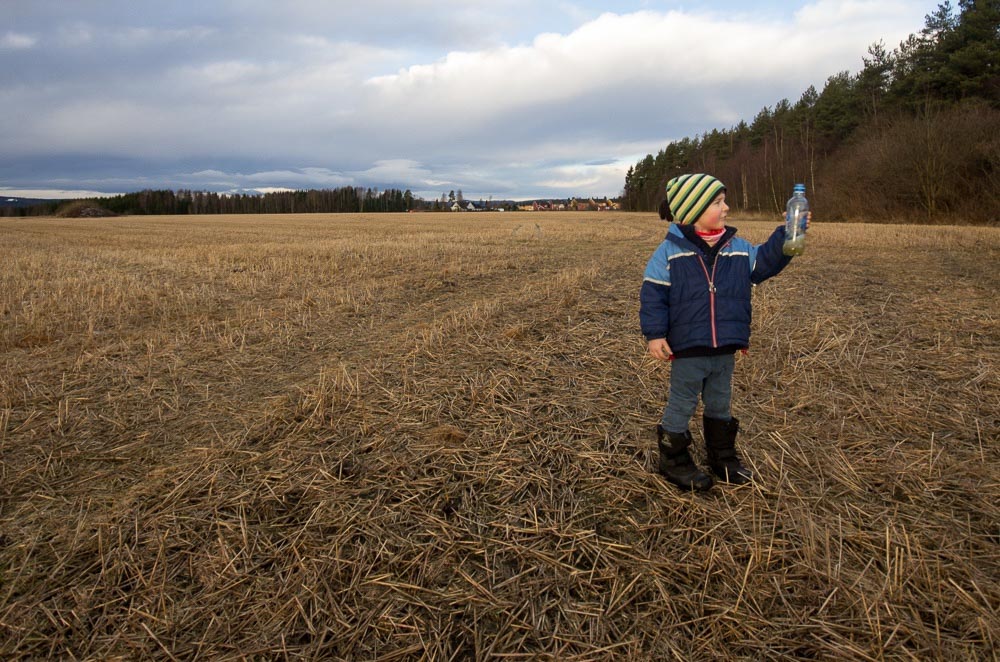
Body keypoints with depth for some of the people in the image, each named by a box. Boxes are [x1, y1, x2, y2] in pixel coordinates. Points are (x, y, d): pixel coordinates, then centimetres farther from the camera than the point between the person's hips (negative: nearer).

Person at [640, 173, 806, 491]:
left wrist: (786, 236, -1)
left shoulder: (738, 249, 4)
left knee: (720, 405, 21)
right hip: (687, 348, -5)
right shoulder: (671, 251, -12)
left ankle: (722, 457, 38)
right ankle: (674, 461, 24)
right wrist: (655, 334, -16)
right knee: (681, 405, 8)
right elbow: (653, 294, -12)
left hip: (725, 349, 6)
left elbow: (764, 262, 12)